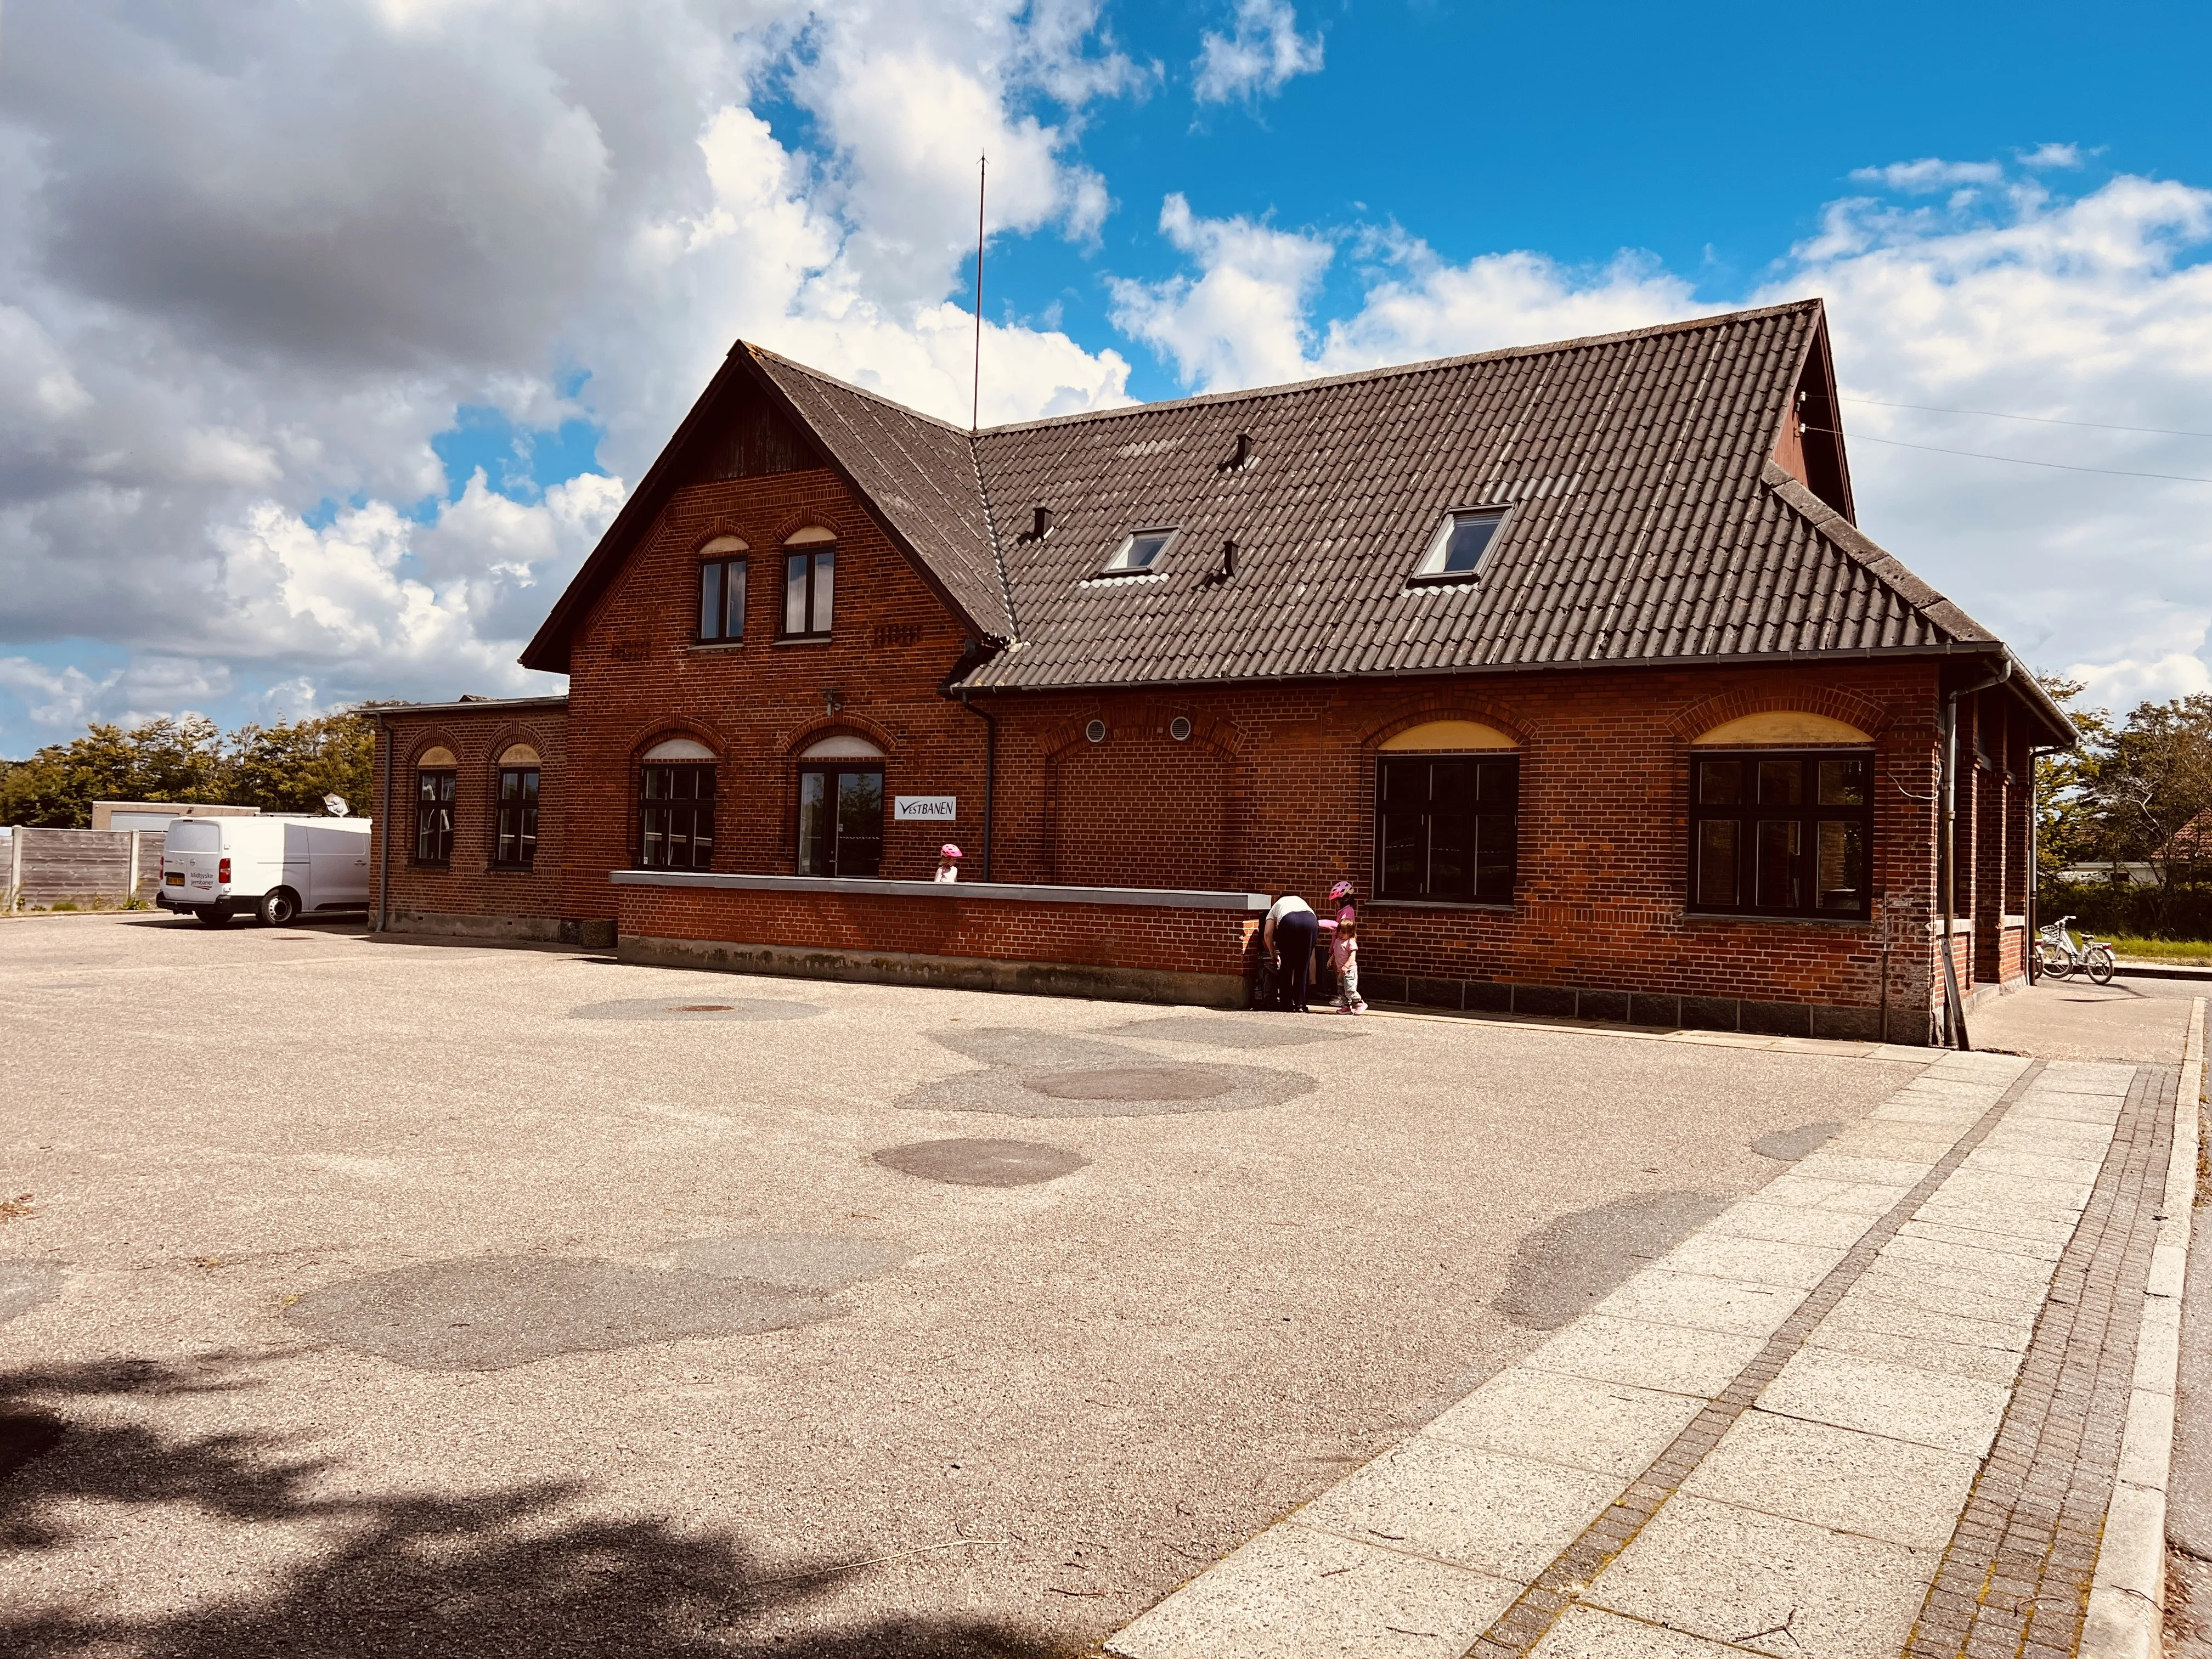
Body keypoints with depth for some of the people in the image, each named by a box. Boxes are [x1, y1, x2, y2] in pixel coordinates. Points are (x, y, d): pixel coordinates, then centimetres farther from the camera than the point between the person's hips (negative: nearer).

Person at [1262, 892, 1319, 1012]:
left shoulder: (1275, 907, 36)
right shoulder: (1300, 900, 44)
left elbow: (1267, 934, 21)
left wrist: (1274, 954, 32)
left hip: (1289, 922, -2)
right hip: (1311, 921, 2)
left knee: (1286, 965, 13)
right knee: (1303, 965, 13)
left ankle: (1287, 1004, 16)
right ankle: (1300, 1004, 12)